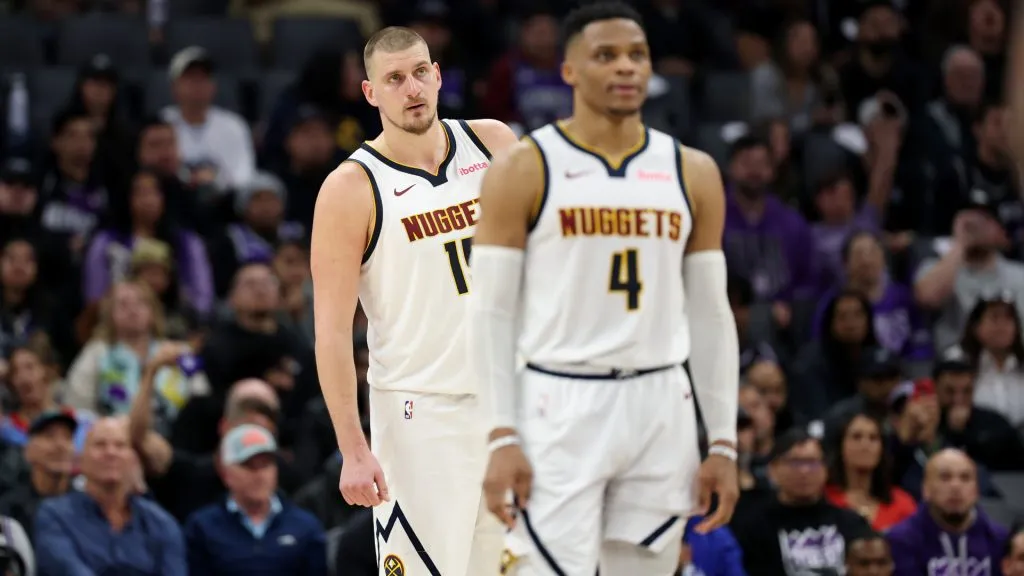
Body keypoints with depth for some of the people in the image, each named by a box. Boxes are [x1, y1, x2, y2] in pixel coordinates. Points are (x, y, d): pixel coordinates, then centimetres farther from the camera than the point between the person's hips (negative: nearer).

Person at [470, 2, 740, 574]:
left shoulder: (692, 173, 9)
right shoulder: (523, 171, -2)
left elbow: (711, 314, 11)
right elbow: (492, 312, -3)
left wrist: (724, 443, 5)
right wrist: (502, 437, -12)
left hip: (661, 410, 4)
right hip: (562, 406, -4)